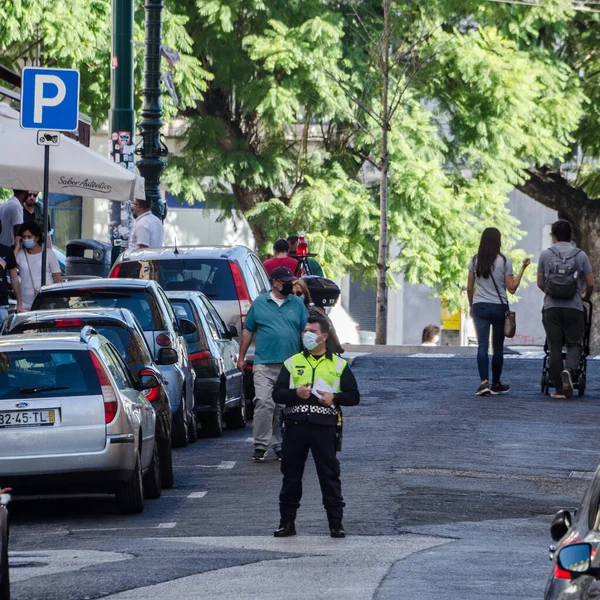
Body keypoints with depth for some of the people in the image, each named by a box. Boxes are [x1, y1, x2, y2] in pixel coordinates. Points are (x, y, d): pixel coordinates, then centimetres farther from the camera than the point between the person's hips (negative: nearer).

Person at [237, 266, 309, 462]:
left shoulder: (297, 304, 10)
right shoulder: (259, 303, 7)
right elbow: (248, 331, 12)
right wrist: (241, 357, 10)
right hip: (264, 364, -2)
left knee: (285, 407, 6)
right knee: (263, 404, -13)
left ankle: (280, 445, 14)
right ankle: (260, 445, -11)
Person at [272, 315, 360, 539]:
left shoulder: (338, 365, 9)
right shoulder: (292, 363, 12)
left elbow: (354, 396, 7)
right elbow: (277, 393, 7)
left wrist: (334, 398, -11)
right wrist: (296, 393, -12)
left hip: (324, 427, -2)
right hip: (295, 426, 2)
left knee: (330, 476, -2)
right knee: (291, 476, 5)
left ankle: (336, 523, 3)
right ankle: (287, 522, 12)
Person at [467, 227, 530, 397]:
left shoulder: (475, 261, 1)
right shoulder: (504, 261, -6)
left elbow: (469, 288, 4)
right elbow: (512, 288, -4)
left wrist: (471, 305, 19)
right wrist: (522, 269, 3)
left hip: (480, 306, 1)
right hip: (499, 307, -1)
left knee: (483, 345, -3)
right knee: (498, 347, 11)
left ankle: (484, 382, -20)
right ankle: (496, 384, 20)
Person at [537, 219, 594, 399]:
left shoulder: (545, 255, 3)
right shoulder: (580, 255, 2)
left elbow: (540, 283, 9)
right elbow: (590, 284, 3)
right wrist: (586, 296, 25)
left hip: (551, 308, 1)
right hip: (574, 308, -1)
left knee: (555, 347, 5)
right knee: (574, 344, 7)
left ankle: (560, 389, 3)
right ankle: (569, 370, -24)